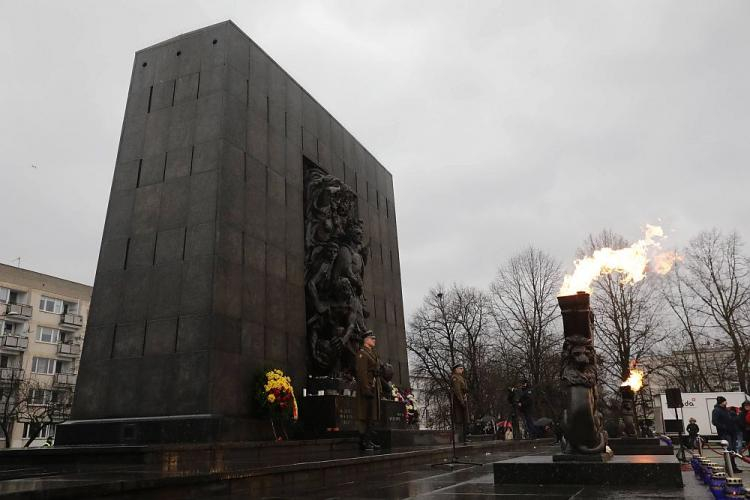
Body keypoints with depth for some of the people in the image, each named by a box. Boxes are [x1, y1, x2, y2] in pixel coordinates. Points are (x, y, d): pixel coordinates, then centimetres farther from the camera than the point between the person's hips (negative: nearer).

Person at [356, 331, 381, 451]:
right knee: (366, 416, -7)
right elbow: (362, 372, -18)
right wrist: (366, 388, -24)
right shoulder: (362, 353, -9)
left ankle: (370, 440, 17)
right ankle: (364, 442, -4)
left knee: (373, 416, 11)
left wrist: (379, 390, 19)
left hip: (374, 387, 10)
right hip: (367, 387, -10)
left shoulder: (373, 353, 21)